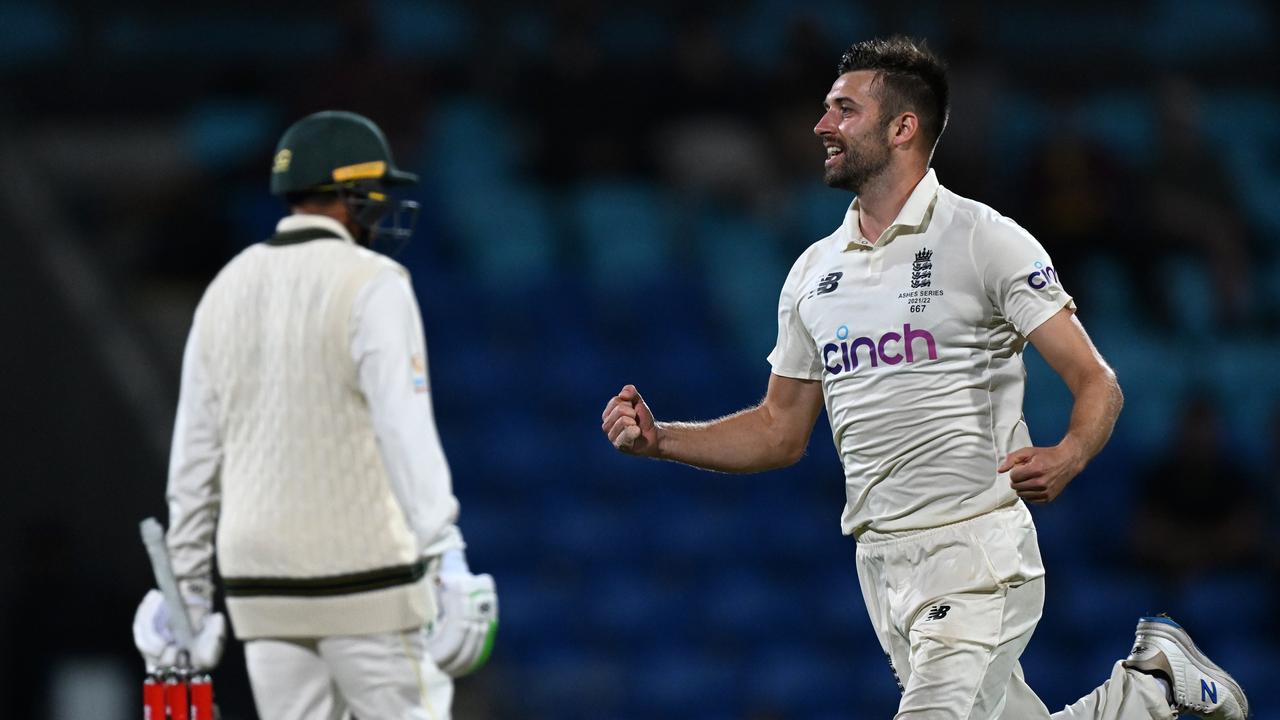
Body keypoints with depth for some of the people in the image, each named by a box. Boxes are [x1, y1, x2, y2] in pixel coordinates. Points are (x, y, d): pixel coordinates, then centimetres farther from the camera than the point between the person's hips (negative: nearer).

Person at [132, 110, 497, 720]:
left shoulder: (227, 289, 11)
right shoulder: (371, 285, -9)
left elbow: (193, 456, 13)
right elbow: (407, 434, -19)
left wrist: (188, 586, 19)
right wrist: (448, 565, -21)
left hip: (261, 581, 6)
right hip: (367, 578, -6)